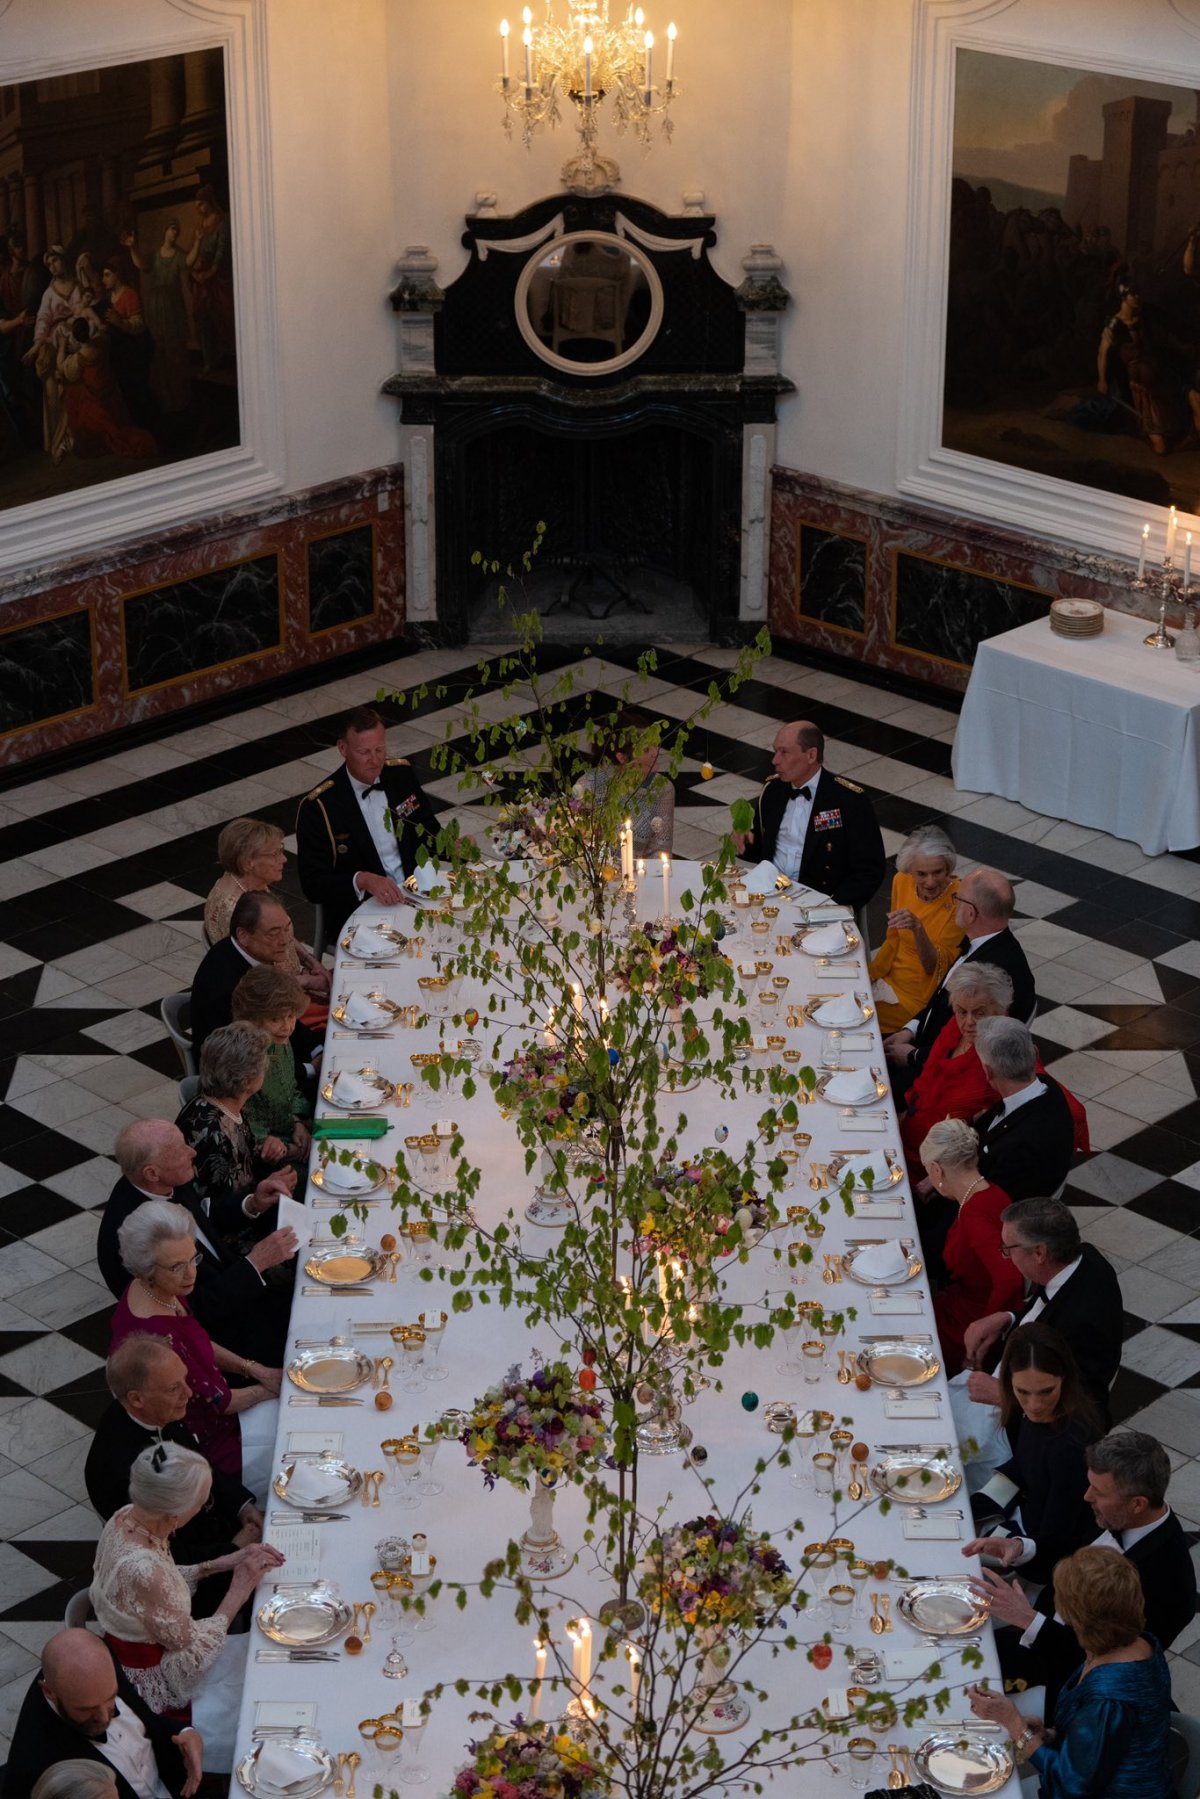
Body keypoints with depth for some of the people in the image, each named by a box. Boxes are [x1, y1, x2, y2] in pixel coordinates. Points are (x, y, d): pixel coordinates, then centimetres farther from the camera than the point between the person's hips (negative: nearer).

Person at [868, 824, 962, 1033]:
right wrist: (869, 975, -2)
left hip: (921, 998, -6)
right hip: (892, 980, 6)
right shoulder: (902, 882, -3)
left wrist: (918, 927, -39)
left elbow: (935, 968, -23)